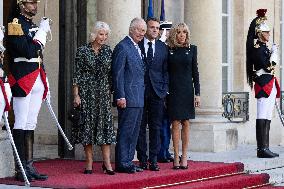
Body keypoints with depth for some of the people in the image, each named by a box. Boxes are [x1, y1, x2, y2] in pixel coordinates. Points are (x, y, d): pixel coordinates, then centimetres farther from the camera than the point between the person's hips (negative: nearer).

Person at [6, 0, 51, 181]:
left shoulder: (33, 25, 19)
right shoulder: (15, 24, -7)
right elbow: (28, 51, -20)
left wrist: (45, 85, 20)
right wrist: (42, 32, -13)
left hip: (37, 82, 8)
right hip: (22, 81, -8)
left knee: (30, 125, 9)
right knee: (21, 125, -6)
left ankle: (29, 166, 12)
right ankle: (20, 169, -3)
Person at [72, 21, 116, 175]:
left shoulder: (108, 51, 8)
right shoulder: (83, 51, -1)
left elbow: (111, 74, 12)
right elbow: (76, 74, -3)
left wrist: (111, 92, 7)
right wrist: (76, 95, -8)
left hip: (104, 93, 3)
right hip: (86, 93, -3)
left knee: (105, 124, -2)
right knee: (87, 124, -1)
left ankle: (107, 163, 0)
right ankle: (89, 163, 5)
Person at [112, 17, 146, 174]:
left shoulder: (137, 48, 18)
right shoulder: (122, 47, -10)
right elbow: (118, 74, -14)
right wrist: (120, 96, -19)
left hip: (139, 98, 9)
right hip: (128, 99, -9)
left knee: (134, 132, 12)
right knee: (125, 131, -5)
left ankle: (128, 162, 18)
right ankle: (122, 164, -1)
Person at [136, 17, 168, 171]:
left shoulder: (163, 47, 10)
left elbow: (165, 70, 10)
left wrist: (165, 89, 0)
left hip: (157, 91, 2)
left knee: (156, 127, 3)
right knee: (140, 127, 3)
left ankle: (153, 160, 8)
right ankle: (142, 159, 9)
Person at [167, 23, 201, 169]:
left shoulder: (192, 49, 6)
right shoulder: (168, 50, 2)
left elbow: (195, 72, 6)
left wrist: (197, 93, 1)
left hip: (187, 90, 1)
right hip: (173, 90, -1)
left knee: (185, 124, 3)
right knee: (175, 123, -2)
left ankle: (184, 157, 8)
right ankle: (176, 157, 2)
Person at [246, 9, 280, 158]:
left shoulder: (263, 47, 19)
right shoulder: (257, 48, -10)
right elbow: (267, 66, -18)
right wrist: (274, 52, -6)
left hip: (269, 86, 10)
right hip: (264, 85, -10)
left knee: (267, 118, 9)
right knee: (262, 118, -9)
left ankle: (265, 148, 11)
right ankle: (262, 149, -9)